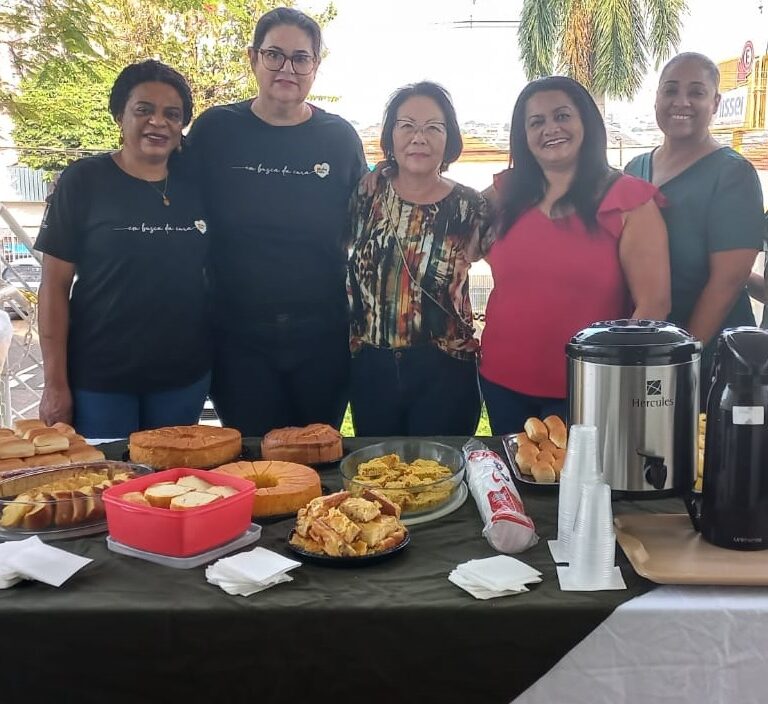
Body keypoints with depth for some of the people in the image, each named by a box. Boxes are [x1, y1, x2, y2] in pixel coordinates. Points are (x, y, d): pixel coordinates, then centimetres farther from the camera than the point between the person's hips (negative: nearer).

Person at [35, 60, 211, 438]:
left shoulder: (195, 184, 3)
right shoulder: (83, 181, -5)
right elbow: (55, 284, -5)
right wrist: (55, 383, -9)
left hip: (184, 376, 3)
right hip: (97, 379, -3)